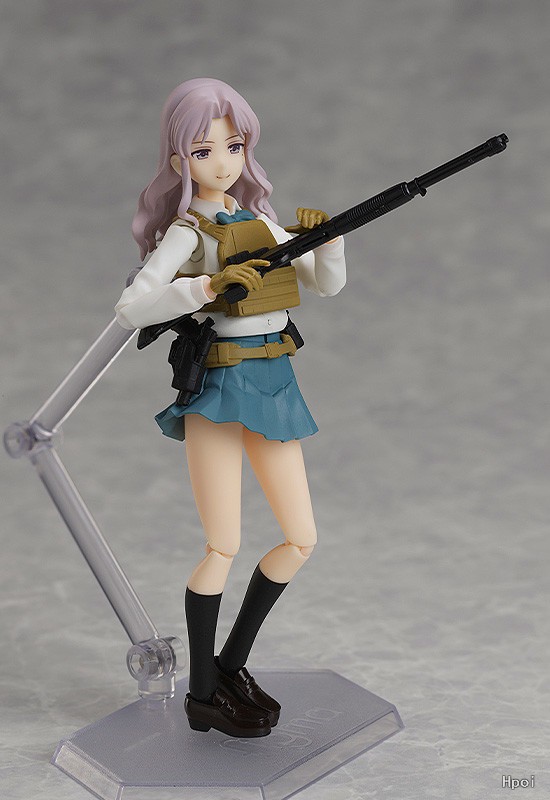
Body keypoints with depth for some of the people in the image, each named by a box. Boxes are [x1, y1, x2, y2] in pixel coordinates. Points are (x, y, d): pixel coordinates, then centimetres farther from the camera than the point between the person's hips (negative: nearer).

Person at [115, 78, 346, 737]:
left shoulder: (263, 223, 13)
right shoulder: (186, 232, -5)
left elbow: (326, 285, 12)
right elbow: (130, 309, -17)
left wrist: (329, 240, -7)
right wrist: (207, 287, -27)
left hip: (273, 386, 7)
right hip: (218, 387, -7)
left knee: (302, 539, 8)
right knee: (224, 548, -5)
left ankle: (232, 663, 24)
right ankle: (203, 694, 13)